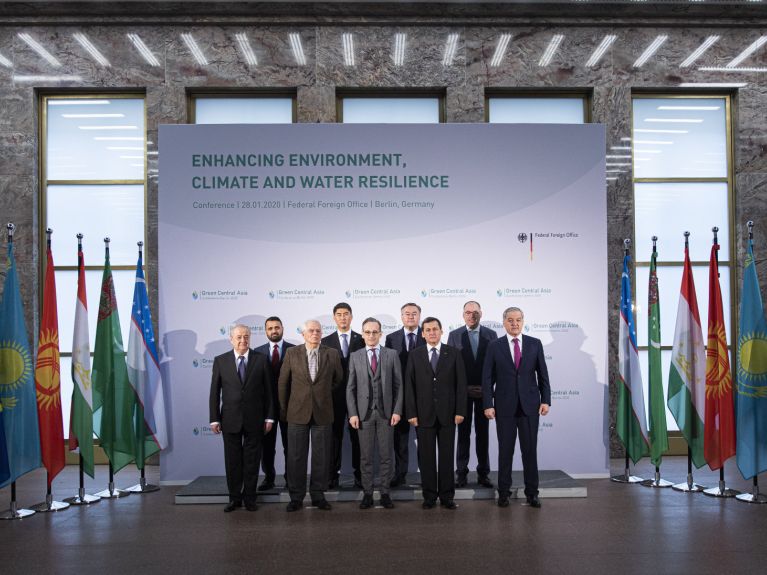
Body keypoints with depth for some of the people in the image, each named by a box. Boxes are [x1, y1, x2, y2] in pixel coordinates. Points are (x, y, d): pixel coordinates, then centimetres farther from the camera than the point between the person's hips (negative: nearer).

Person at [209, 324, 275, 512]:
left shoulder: (261, 360, 1)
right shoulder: (220, 361, 2)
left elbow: (268, 390, 2)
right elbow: (214, 392, 3)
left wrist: (269, 417, -1)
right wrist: (214, 419, -2)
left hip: (254, 419, 0)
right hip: (230, 419, 0)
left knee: (252, 460, 7)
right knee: (232, 460, 7)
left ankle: (249, 497, 19)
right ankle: (234, 497, 20)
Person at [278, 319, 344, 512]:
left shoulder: (332, 354, 0)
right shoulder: (292, 353, -1)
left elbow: (338, 380, 14)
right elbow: (283, 383, 6)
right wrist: (283, 409, 8)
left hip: (323, 413, 1)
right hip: (297, 412, 0)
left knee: (321, 456, 7)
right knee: (296, 456, 4)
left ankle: (318, 495, 20)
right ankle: (296, 497, 16)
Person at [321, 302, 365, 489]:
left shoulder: (362, 340, 4)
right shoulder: (326, 342, 5)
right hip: (334, 395, 0)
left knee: (357, 435, 5)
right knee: (335, 436, 6)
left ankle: (359, 475, 13)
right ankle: (333, 475, 14)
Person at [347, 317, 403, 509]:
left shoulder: (392, 355, 4)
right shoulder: (355, 356, 5)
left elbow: (398, 385, 3)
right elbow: (350, 388, 4)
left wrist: (397, 411, -5)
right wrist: (353, 413, -4)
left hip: (386, 412, 0)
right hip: (364, 412, 0)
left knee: (385, 455, 6)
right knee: (366, 456, 5)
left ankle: (385, 493, 15)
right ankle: (367, 493, 14)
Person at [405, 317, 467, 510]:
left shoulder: (453, 354, 3)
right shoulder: (415, 355, 5)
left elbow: (461, 384, 1)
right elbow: (409, 386, 2)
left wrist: (460, 411, -5)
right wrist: (411, 413, -5)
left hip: (447, 414, 0)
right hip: (423, 414, 0)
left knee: (447, 456, 5)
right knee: (426, 457, 5)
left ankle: (447, 496, 15)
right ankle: (429, 496, 15)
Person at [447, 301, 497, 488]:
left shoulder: (491, 335, 3)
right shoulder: (454, 335, 1)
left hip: (484, 391, 1)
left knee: (483, 433, 7)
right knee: (463, 433, 5)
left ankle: (483, 473, 15)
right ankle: (461, 473, 11)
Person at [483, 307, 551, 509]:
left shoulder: (535, 344, 5)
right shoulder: (494, 346, 1)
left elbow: (543, 374, 6)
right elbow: (487, 378, 0)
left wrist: (545, 400, -1)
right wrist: (488, 405, -7)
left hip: (530, 405, 1)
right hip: (504, 406, -1)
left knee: (530, 449, 4)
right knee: (505, 450, 5)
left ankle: (532, 492, 16)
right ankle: (503, 492, 16)